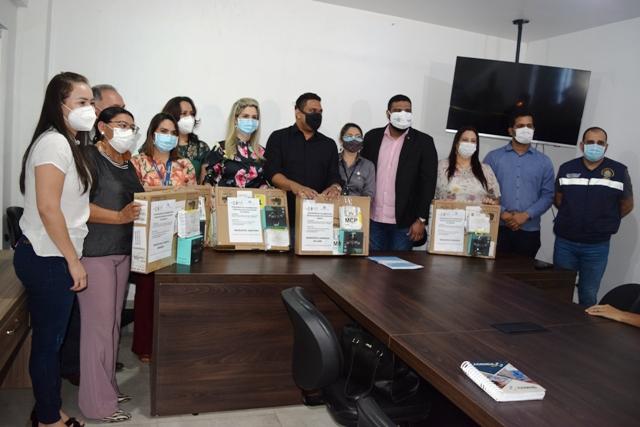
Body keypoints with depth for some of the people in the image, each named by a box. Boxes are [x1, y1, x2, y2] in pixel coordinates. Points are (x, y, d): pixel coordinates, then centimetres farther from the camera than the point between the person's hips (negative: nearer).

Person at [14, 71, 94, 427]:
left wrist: (72, 258, 16)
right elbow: (47, 208, -21)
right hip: (47, 259, -9)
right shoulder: (53, 142, -15)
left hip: (54, 257, 9)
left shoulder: (69, 144, 14)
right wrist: (73, 261, -17)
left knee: (52, 338, 16)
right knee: (49, 340, 4)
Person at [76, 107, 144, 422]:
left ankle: (108, 387, 29)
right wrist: (120, 216, -27)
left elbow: (137, 200, 22)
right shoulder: (89, 157, -9)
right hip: (95, 252, -8)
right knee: (98, 323, -3)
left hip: (122, 251, 8)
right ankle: (97, 402, 9)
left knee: (113, 321, 15)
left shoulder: (126, 162, 15)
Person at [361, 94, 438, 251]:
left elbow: (428, 184, -5)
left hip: (405, 221, -2)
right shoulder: (372, 137, 4)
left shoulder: (423, 142, -3)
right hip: (374, 219, 2)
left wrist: (421, 220, -9)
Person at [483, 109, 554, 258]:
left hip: (529, 230, 2)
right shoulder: (493, 157, 5)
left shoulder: (544, 161, 10)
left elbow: (548, 195, 4)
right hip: (498, 227, -2)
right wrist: (502, 213, -13)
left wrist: (526, 215, -10)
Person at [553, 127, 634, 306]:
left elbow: (627, 205, 8)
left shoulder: (619, 171, -6)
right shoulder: (566, 168, -1)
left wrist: (605, 221, 8)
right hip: (564, 243, 1)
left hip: (597, 246, -1)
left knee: (588, 295, 11)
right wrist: (572, 217, 8)